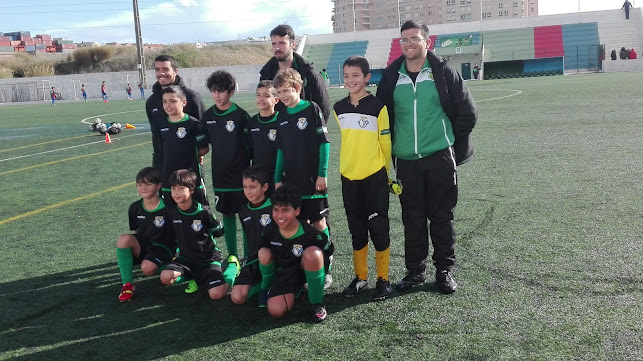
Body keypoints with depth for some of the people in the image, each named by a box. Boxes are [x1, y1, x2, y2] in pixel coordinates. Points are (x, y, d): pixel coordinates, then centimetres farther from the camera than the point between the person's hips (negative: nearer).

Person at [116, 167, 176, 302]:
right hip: (142, 245, 4)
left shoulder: (167, 209, -14)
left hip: (163, 249, -4)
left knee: (147, 268, -33)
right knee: (123, 238, -27)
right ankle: (127, 284, -18)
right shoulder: (135, 208, 1)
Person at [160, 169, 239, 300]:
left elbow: (219, 232, -1)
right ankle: (193, 276, 6)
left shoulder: (204, 212, -17)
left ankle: (232, 265, 8)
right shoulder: (171, 212, -3)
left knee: (217, 294, -21)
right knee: (165, 277, -23)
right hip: (186, 258, 4)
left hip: (208, 260, -4)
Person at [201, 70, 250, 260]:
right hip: (220, 174, 4)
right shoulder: (207, 116, 5)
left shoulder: (240, 115, -8)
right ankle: (232, 255, 23)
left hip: (241, 173, -4)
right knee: (226, 214, 11)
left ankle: (248, 256, 13)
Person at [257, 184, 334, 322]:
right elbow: (262, 252, 6)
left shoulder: (309, 234, -27)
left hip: (305, 270, -3)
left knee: (312, 252, -37)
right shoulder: (269, 231, -16)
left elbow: (329, 249, -9)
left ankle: (317, 303, -15)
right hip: (284, 272, 3)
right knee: (276, 311, -22)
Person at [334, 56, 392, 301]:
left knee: (378, 228, 2)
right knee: (357, 230, 13)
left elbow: (385, 142, -3)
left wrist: (385, 173, 3)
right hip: (349, 177, 5)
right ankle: (360, 277, 25)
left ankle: (383, 279, 15)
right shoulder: (339, 108, 5)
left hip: (374, 177, -4)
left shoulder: (378, 107, -9)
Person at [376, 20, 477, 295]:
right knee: (412, 218, 9)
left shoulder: (444, 73, -2)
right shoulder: (391, 77, 5)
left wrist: (450, 141, 7)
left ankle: (444, 270, 18)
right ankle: (415, 271, 21)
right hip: (406, 161, 2)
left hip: (440, 159, -2)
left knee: (442, 216, 5)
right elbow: (384, 116, 15)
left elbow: (467, 113, 3)